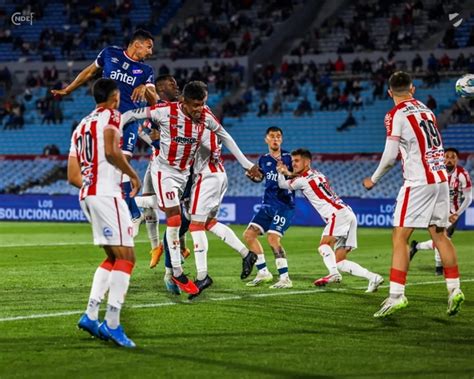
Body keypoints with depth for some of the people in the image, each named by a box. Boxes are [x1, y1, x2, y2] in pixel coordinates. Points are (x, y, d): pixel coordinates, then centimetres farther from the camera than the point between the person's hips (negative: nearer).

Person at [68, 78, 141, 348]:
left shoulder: (81, 126, 22)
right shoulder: (111, 116, -1)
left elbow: (73, 176, 20)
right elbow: (111, 151, -20)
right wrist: (133, 175, -7)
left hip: (86, 195, 9)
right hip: (107, 194, -9)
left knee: (113, 256, 16)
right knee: (126, 256, -10)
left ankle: (91, 314, 8)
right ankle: (113, 323, -17)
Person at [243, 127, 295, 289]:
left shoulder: (288, 158, -6)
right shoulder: (263, 159, 10)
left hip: (284, 205, -7)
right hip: (267, 204, 7)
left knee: (273, 238, -19)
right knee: (249, 234, 1)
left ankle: (285, 278, -12)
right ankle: (263, 272, 12)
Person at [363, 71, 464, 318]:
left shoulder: (395, 115, -6)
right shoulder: (426, 110, 14)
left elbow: (390, 157, -8)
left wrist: (373, 180, 6)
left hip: (419, 182, -7)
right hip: (441, 178, 7)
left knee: (400, 238, -6)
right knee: (439, 235, 15)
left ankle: (396, 295, -14)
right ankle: (454, 290, 14)